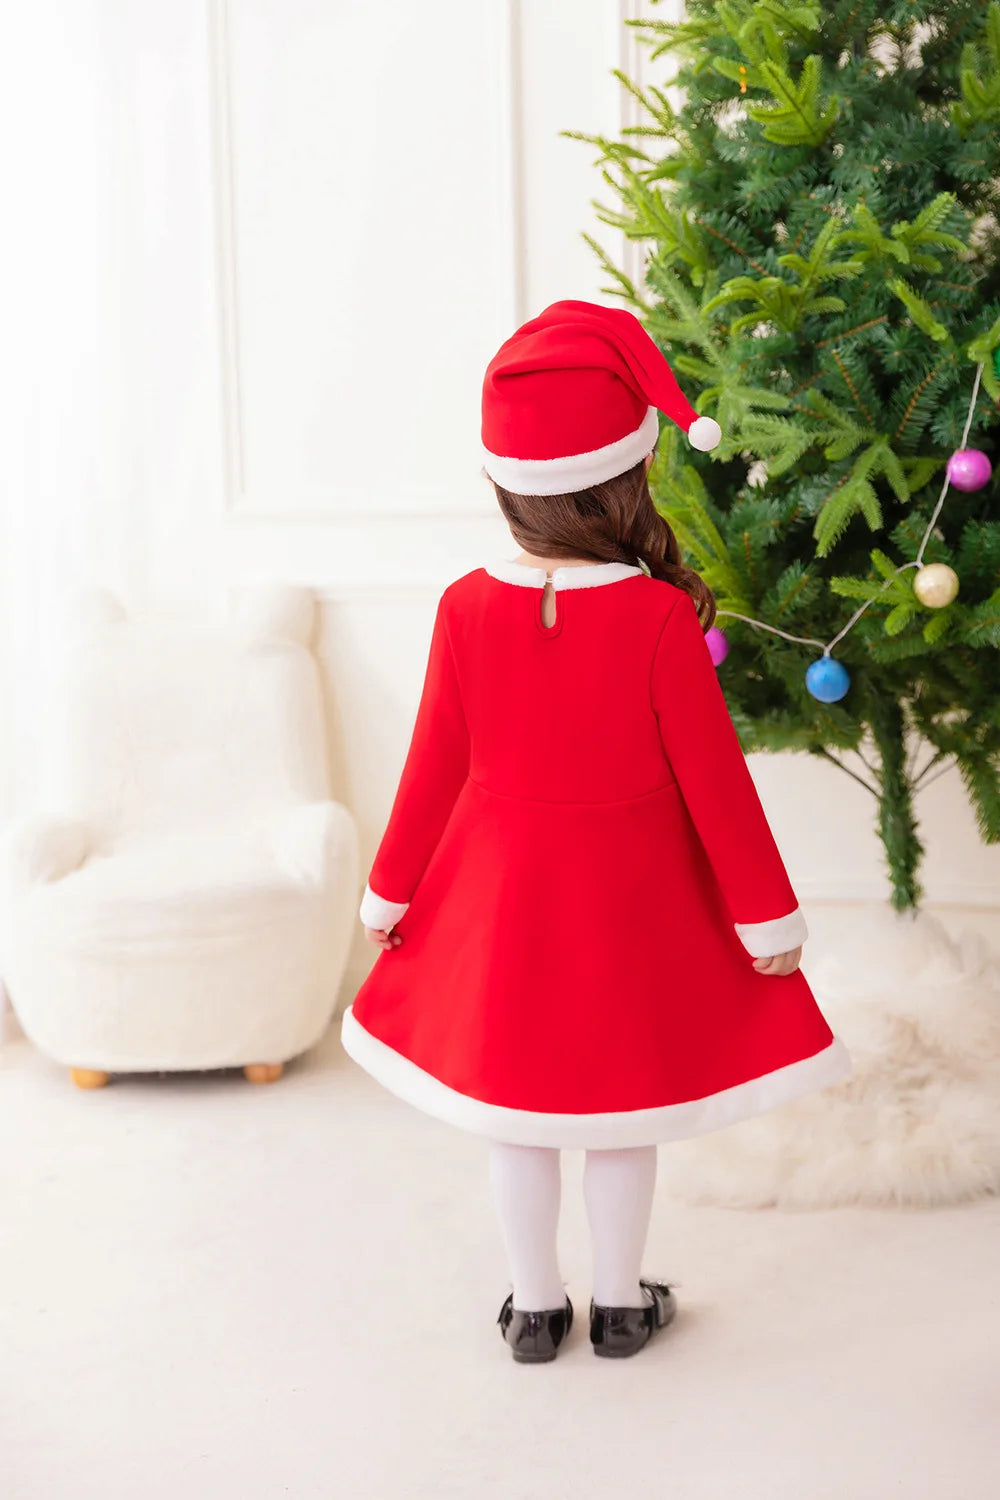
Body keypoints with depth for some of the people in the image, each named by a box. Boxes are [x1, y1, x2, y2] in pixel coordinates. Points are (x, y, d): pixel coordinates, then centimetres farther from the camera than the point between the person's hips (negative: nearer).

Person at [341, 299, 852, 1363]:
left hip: (501, 891, 2)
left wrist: (390, 891, 10)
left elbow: (434, 767, -4)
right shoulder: (660, 616, -19)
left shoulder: (467, 608, -12)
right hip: (630, 895, -2)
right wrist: (766, 916, -2)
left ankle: (534, 1310, 28)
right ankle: (621, 1305, 30)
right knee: (624, 1110, 15)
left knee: (515, 1110, 16)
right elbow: (712, 778, -13)